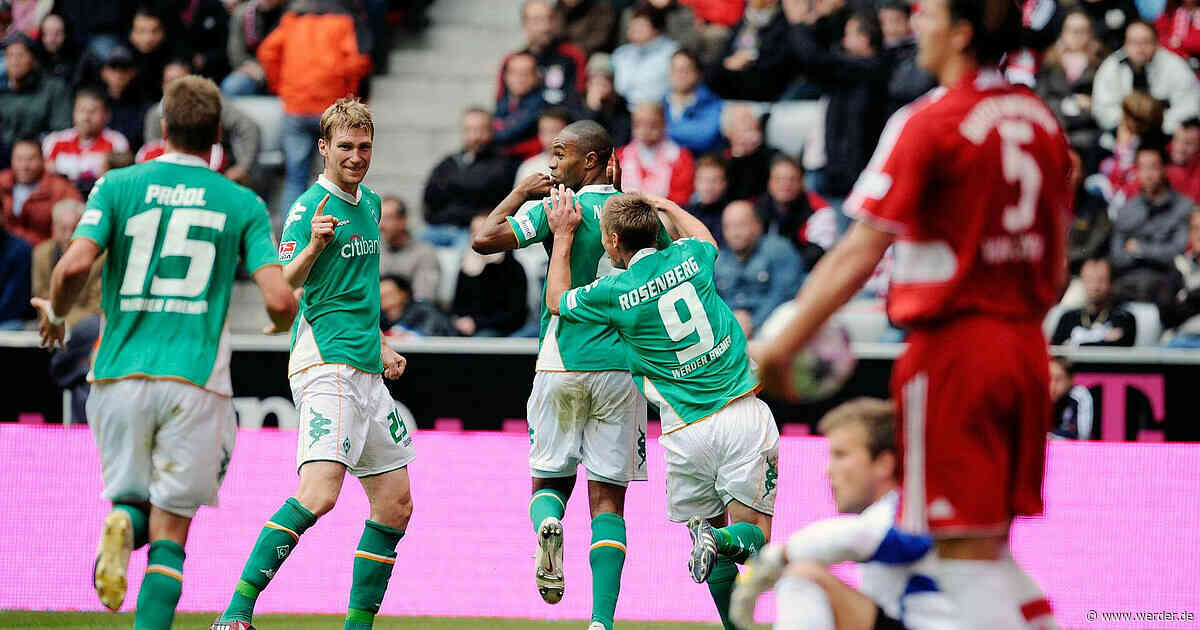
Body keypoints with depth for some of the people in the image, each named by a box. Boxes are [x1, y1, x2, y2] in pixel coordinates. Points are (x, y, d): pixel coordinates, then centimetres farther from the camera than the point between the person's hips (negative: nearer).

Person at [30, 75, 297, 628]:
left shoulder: (118, 185, 3)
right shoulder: (243, 204, 3)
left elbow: (74, 266, -11)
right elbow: (279, 299, -5)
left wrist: (56, 313, 10)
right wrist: (282, 324, 19)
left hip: (120, 372, 1)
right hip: (195, 377, -1)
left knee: (130, 498, 18)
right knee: (170, 532, 6)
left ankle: (122, 523, -18)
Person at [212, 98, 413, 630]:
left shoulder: (369, 203, 18)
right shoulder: (309, 208, -9)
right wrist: (313, 247, -35)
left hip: (367, 372, 9)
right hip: (326, 362, -9)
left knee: (395, 505, 8)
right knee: (319, 492, -24)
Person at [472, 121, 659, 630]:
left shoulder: (557, 209, -6)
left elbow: (484, 239, -10)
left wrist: (520, 193, 2)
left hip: (562, 365, -2)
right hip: (623, 366, 2)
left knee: (550, 481, 14)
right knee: (607, 498, 2)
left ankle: (548, 527, -22)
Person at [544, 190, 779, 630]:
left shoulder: (614, 293, -6)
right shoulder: (689, 258, 2)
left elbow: (557, 300, 17)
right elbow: (702, 236, 31)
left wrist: (563, 235, 24)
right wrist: (663, 204, 43)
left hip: (688, 434, -2)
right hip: (744, 413, 2)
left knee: (711, 526, 14)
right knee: (754, 532, 5)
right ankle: (724, 542, -28)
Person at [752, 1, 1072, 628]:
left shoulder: (929, 124, -12)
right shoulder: (1040, 118, 9)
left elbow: (859, 253, -15)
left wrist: (779, 345, -12)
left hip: (954, 346, -7)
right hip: (1025, 346, 7)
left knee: (965, 552, -4)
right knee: (991, 548, 15)